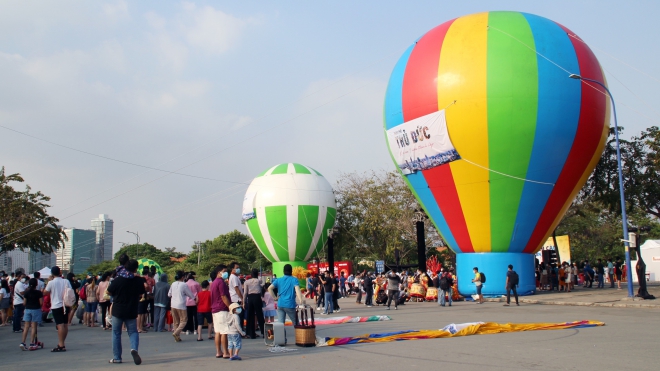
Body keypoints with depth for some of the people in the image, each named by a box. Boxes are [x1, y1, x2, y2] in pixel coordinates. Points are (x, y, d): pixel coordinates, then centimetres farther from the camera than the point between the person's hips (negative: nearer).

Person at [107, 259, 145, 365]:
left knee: (116, 333, 11)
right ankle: (134, 348, -18)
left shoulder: (118, 280, -12)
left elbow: (109, 292, -1)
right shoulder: (139, 280, -6)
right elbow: (142, 293, 7)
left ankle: (117, 357, 13)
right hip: (132, 312, 1)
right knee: (133, 331, 12)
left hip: (117, 310, -1)